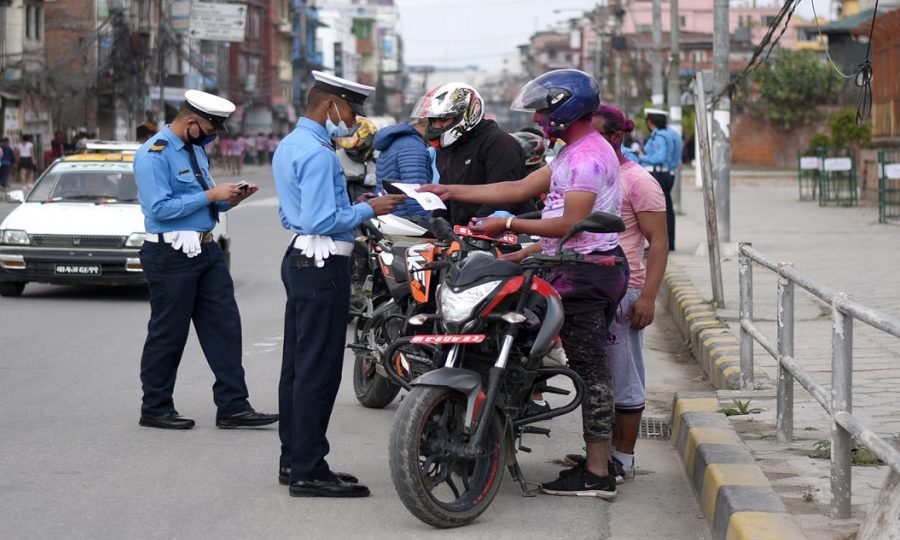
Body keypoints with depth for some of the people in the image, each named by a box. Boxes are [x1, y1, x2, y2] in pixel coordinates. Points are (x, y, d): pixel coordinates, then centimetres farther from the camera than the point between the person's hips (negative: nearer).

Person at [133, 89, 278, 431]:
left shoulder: (195, 149, 14)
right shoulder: (155, 154, -14)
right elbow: (160, 208, -22)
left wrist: (229, 200, 2)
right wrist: (210, 195, -20)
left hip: (206, 250, 9)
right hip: (172, 257, -9)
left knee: (224, 327, 4)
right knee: (168, 335, 2)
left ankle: (232, 406, 7)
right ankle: (155, 409, 15)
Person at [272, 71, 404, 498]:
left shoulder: (289, 146, 16)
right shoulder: (317, 153, -18)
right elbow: (322, 221, -23)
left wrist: (353, 207, 15)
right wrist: (368, 209, -13)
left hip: (300, 261, 11)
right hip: (323, 267, -11)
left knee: (297, 366, 14)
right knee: (318, 370, -8)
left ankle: (294, 460, 20)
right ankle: (308, 471, -7)